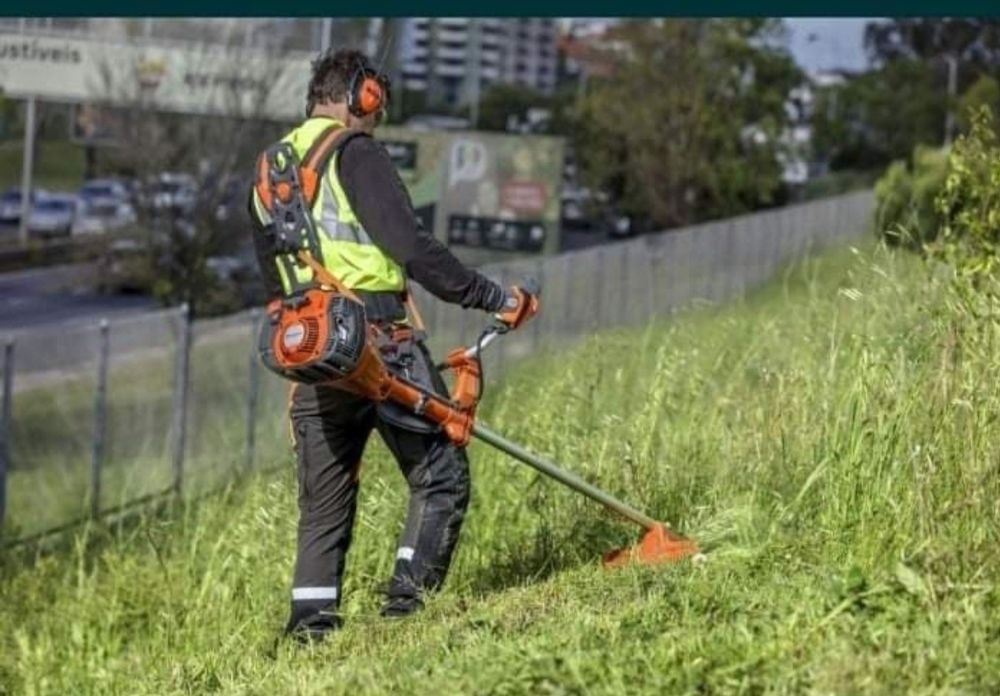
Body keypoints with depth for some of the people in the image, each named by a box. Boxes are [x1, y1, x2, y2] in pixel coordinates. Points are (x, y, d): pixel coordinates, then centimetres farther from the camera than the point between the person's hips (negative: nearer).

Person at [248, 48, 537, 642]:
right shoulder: (355, 152, -5)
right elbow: (413, 249, -15)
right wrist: (494, 298, -10)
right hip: (379, 342, -7)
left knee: (325, 500, 12)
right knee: (441, 475, 0)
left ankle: (312, 623, 6)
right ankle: (409, 597, -10)